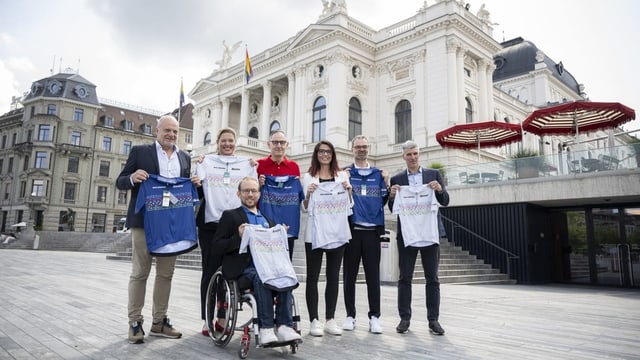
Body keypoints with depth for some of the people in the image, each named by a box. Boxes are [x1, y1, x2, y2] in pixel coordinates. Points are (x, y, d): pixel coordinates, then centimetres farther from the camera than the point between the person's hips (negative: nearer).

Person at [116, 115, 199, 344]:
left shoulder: (184, 157, 14)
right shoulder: (140, 151, 3)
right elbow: (120, 182, 2)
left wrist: (194, 184, -4)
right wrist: (133, 178, -19)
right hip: (144, 220, -4)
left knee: (166, 273, 9)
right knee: (140, 272, 3)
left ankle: (159, 321, 21)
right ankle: (135, 323, 13)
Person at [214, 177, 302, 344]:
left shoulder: (268, 220, 28)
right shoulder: (230, 216, 14)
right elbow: (218, 245, 4)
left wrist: (281, 236, 7)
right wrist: (239, 237, -12)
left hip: (267, 263, 4)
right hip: (243, 266, -4)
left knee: (286, 274, -29)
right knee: (261, 277, -36)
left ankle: (284, 326, -28)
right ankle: (266, 328, -31)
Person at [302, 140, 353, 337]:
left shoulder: (342, 175, 10)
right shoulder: (308, 177, 5)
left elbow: (349, 206, 13)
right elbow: (305, 208, 6)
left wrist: (348, 191, -5)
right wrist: (308, 195, -13)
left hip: (337, 232, 2)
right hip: (315, 233, -2)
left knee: (333, 276, 7)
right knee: (313, 276, 0)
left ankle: (330, 320, 16)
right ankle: (314, 321, 6)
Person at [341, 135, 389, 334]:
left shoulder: (378, 174, 13)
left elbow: (383, 202, 13)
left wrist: (387, 185, -1)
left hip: (372, 230, 2)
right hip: (351, 229, -1)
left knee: (373, 276, 4)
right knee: (349, 275, 5)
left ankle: (374, 316, 13)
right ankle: (350, 315, 15)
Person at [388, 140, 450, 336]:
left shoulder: (433, 174, 6)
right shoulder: (397, 179, 5)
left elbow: (445, 202, 4)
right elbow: (393, 209, 5)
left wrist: (440, 190, -16)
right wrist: (392, 196, -15)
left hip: (429, 233, 0)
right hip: (406, 233, 0)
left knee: (432, 278, 6)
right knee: (405, 278, 4)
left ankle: (433, 319, 15)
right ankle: (405, 318, 14)